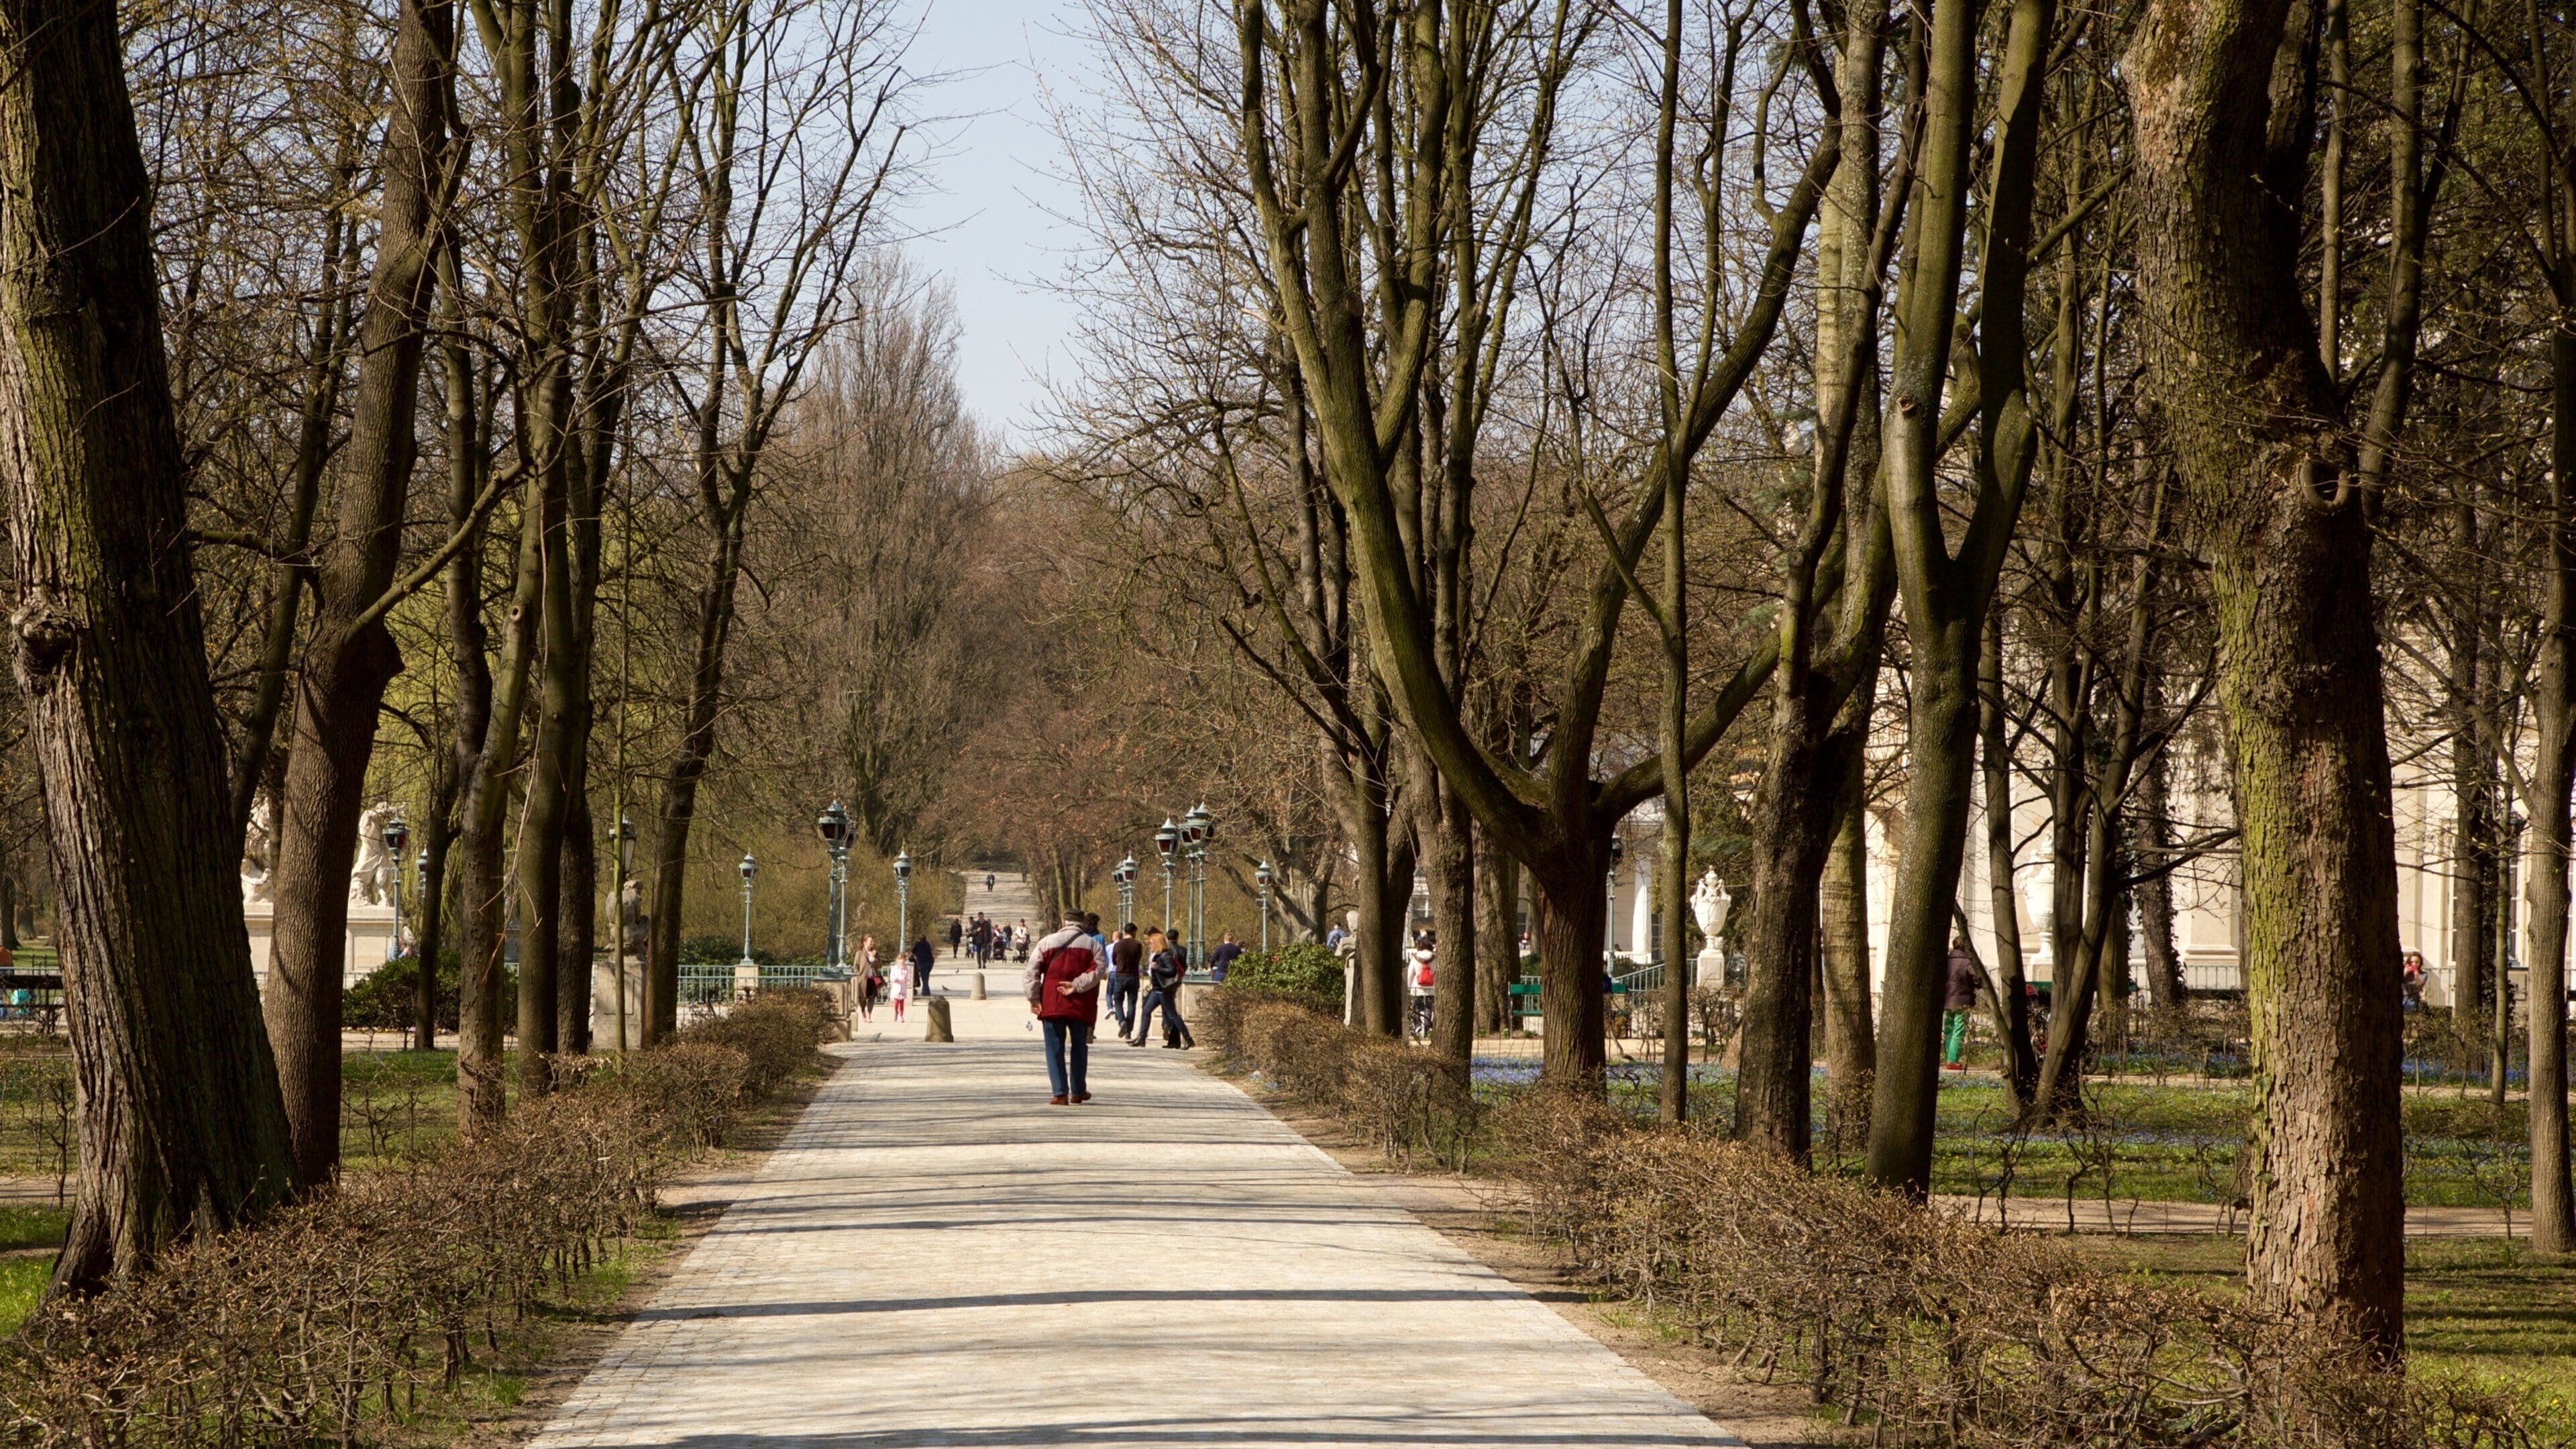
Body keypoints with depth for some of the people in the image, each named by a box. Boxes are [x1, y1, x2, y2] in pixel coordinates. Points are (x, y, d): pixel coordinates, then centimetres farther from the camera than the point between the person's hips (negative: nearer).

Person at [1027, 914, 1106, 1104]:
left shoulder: (1047, 942, 5)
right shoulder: (1092, 945, 5)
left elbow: (1031, 972, -3)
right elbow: (1097, 971, -12)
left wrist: (1034, 999, -4)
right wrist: (1076, 986, -15)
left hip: (1052, 1005, -1)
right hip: (1081, 1007, 1)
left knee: (1055, 1049, 3)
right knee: (1079, 1048, 16)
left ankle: (1060, 1093, -7)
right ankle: (1078, 1092, 23)